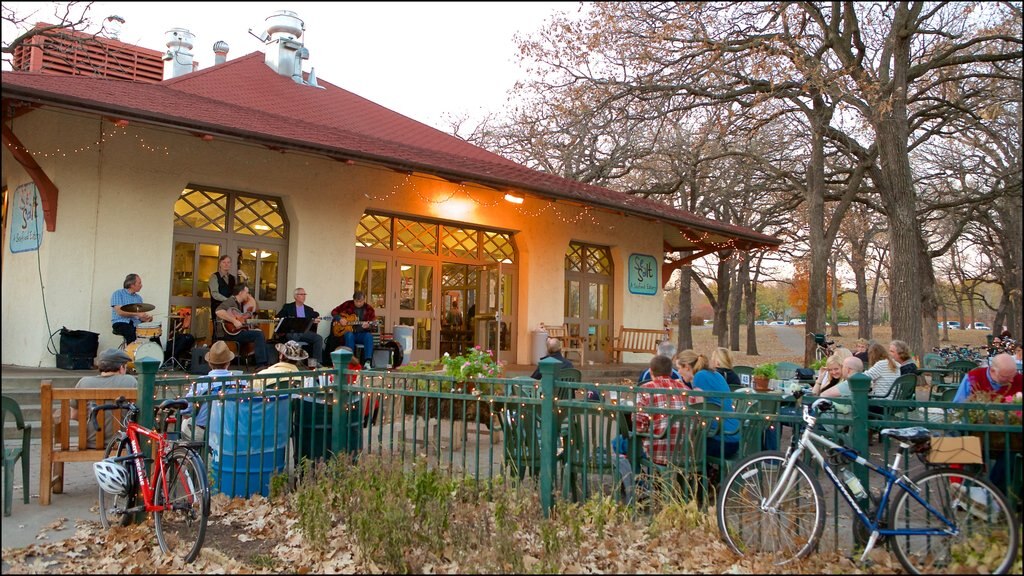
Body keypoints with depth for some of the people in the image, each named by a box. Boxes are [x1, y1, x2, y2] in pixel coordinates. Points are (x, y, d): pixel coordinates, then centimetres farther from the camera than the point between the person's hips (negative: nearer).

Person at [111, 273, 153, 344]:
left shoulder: (138, 298, 19)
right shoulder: (118, 294, 2)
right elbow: (119, 312, -10)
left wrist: (146, 318, -7)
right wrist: (136, 314, -17)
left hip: (136, 325, 4)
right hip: (120, 323, -4)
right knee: (131, 332, -37)